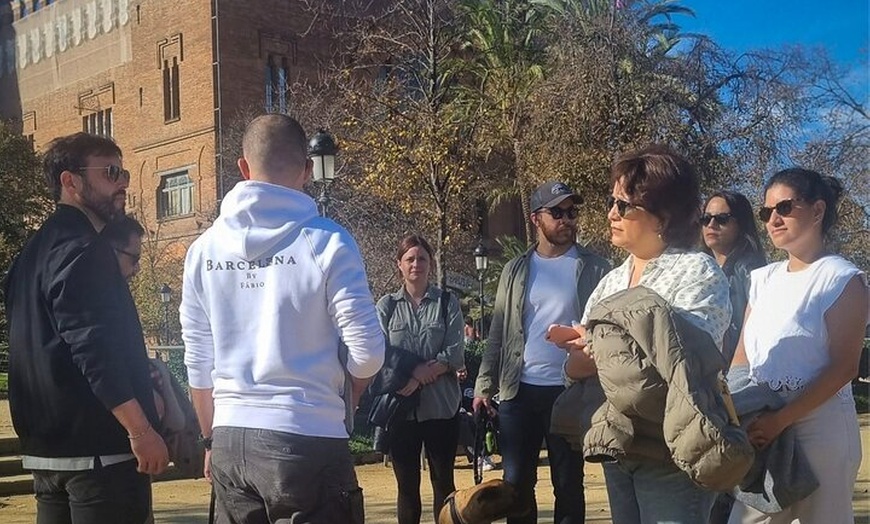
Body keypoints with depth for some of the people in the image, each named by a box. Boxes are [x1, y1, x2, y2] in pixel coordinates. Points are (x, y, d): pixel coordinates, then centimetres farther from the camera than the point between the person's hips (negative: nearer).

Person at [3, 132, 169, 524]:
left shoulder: (37, 250, 17)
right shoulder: (81, 249, -13)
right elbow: (94, 347, -23)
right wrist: (141, 429, -23)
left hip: (46, 448, 10)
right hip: (99, 449, -10)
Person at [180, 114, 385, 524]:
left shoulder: (204, 250, 4)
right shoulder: (326, 243, -8)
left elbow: (197, 364, 9)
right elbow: (367, 351, -8)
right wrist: (349, 396, 13)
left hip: (230, 443, 5)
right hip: (307, 440, -4)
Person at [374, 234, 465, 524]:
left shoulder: (447, 303, 4)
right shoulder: (386, 306, 5)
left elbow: (455, 356, -5)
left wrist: (417, 375, -17)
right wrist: (427, 368, -15)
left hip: (441, 406, 0)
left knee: (443, 482, 7)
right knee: (407, 485, 8)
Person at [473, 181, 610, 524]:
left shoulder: (594, 269, 2)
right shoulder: (516, 270, 10)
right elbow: (498, 332, 9)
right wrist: (485, 385, 0)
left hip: (571, 391, -2)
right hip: (518, 391, 3)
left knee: (568, 484, 7)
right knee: (516, 482, 8)